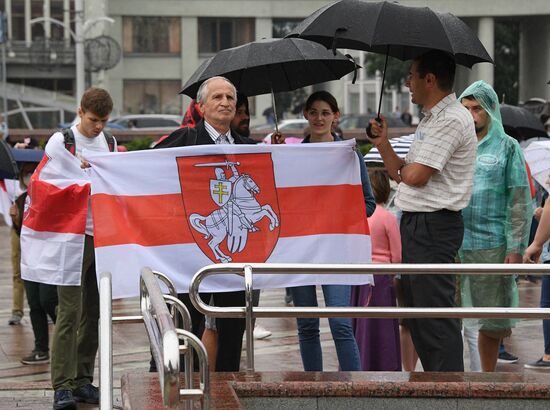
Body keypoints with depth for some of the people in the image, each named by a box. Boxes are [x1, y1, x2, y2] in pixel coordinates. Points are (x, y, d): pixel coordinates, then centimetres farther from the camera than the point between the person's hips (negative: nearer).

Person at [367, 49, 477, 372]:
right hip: (415, 224, 11)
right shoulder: (431, 119, 18)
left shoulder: (451, 119, -15)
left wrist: (402, 167, 2)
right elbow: (402, 175, 18)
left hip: (434, 226, -11)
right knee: (416, 308, 15)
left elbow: (415, 175, -20)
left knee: (436, 315, -9)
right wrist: (383, 144, 4)